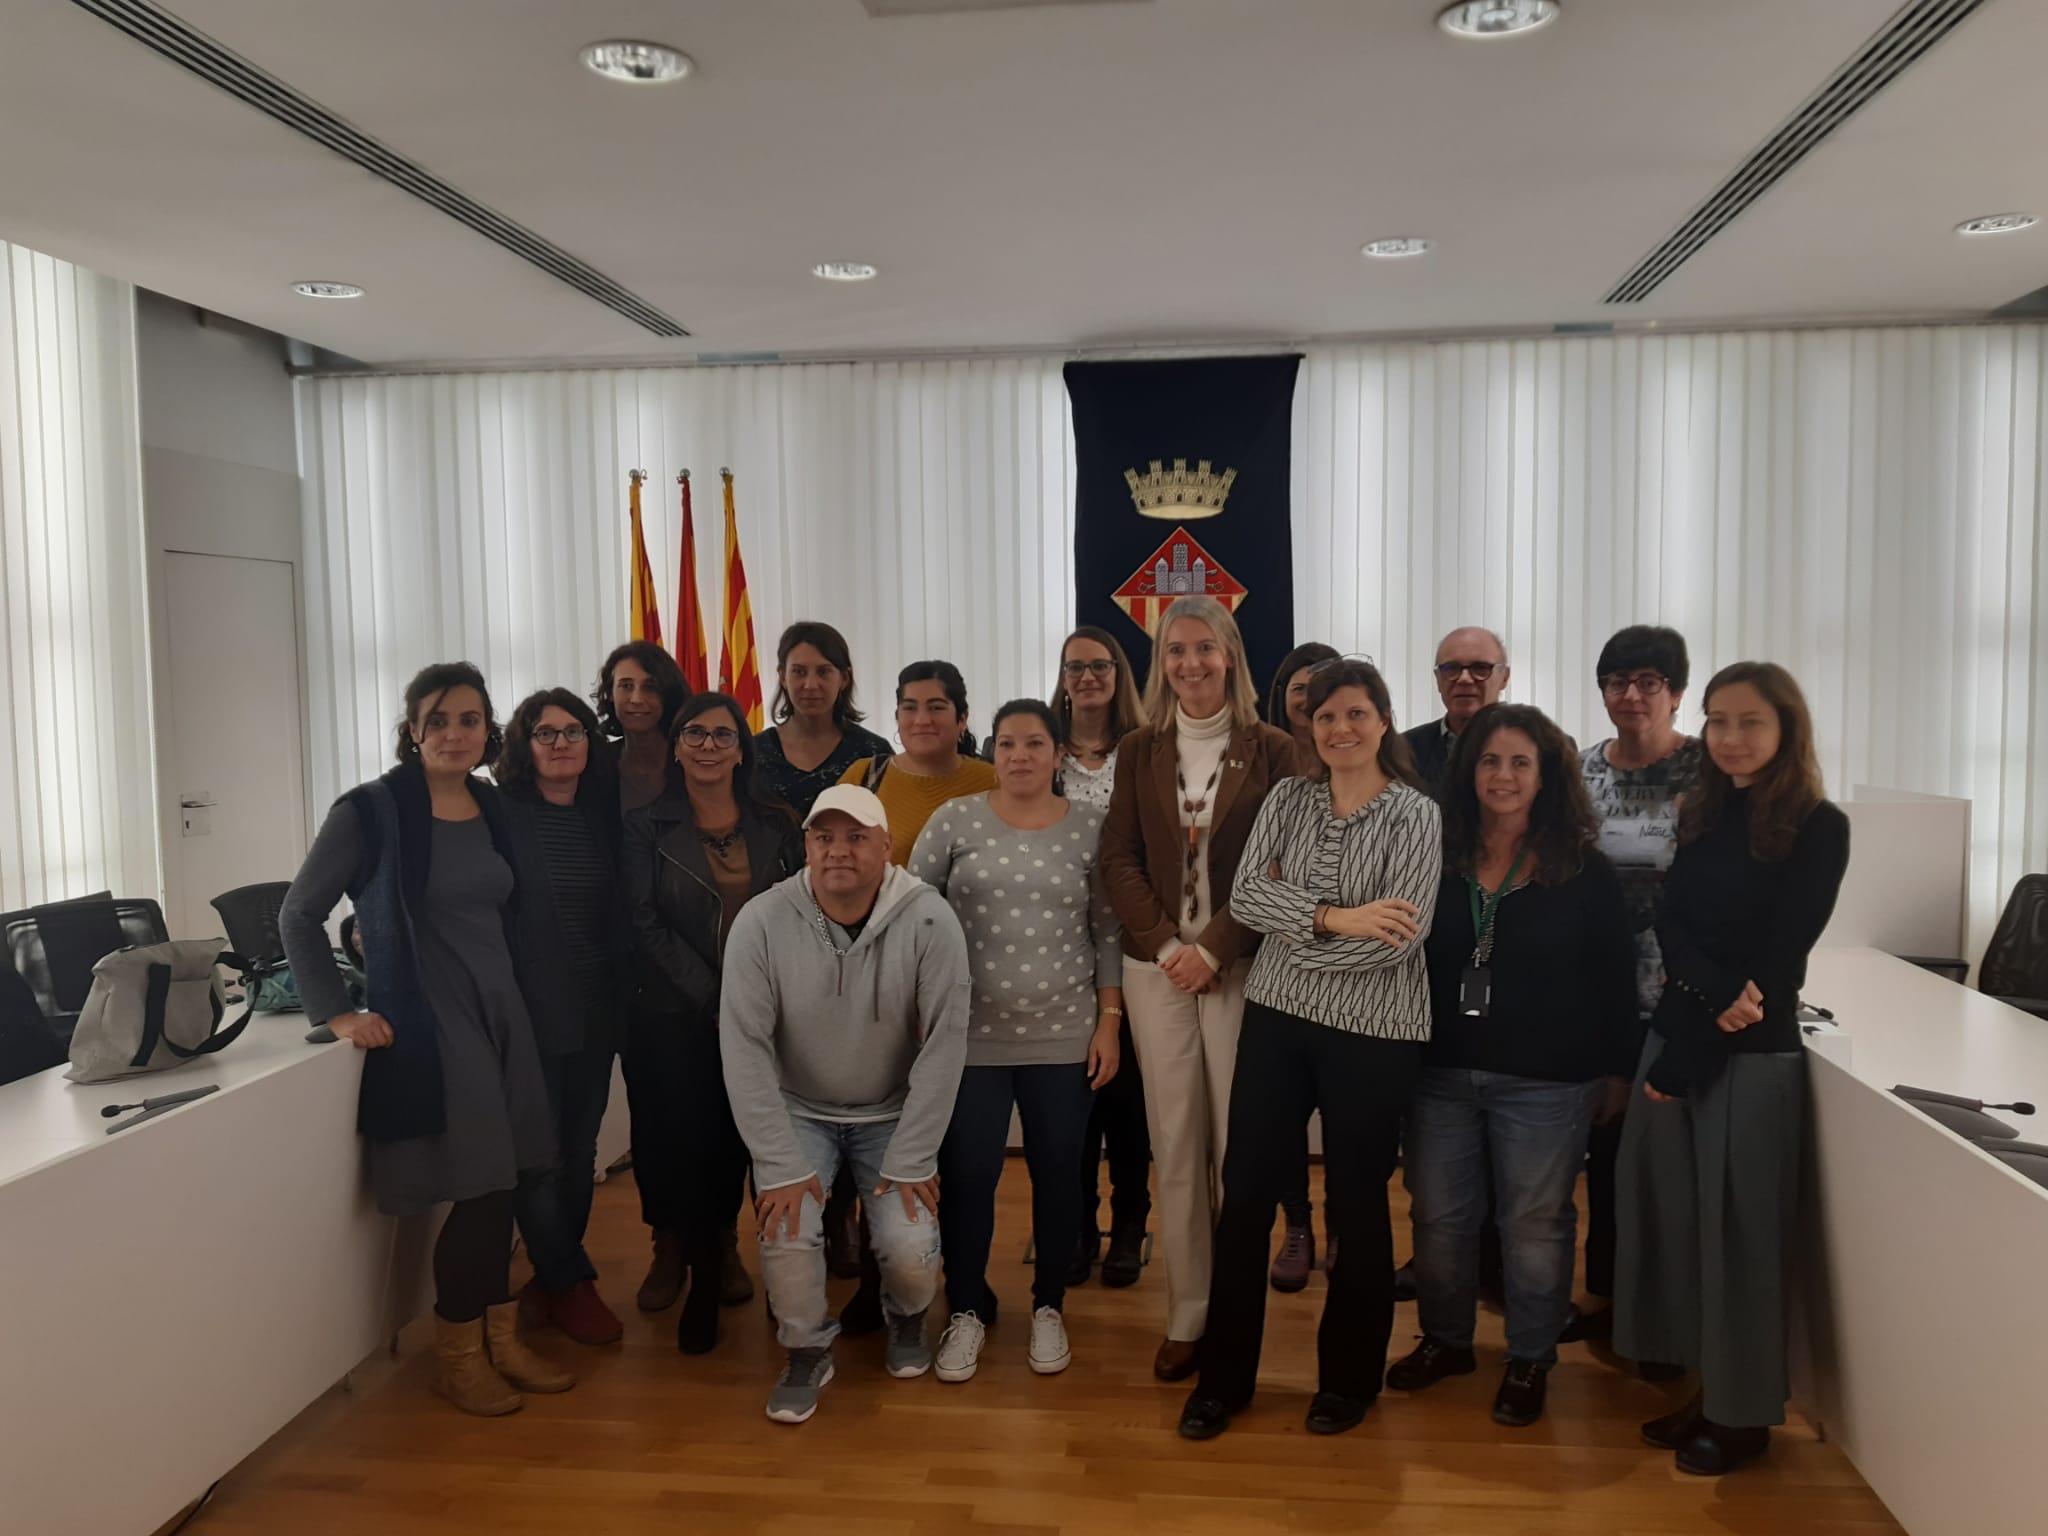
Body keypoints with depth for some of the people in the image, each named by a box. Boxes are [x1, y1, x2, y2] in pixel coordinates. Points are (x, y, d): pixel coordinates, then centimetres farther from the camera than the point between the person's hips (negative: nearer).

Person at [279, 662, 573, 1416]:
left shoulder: (492, 807, 8)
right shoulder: (371, 810, -9)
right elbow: (298, 916, -6)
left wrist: (519, 996, 9)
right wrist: (337, 1014, -12)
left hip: (500, 1015, 6)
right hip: (423, 1022, -5)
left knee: (499, 1183, 9)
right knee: (477, 1191, -5)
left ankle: (500, 1339, 24)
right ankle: (458, 1355, 15)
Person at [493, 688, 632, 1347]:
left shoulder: (604, 815, 8)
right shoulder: (500, 812, -6)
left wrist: (623, 992, 5)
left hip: (595, 1013, 5)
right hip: (531, 1012, -4)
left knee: (579, 1150, 11)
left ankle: (551, 1281, 26)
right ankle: (572, 1286, 16)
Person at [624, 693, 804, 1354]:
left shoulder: (777, 827, 9)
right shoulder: (648, 828, 2)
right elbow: (647, 925, -5)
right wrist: (714, 998, -11)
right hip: (677, 1020, -1)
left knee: (741, 1145, 1)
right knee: (686, 1144, -1)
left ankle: (711, 1271, 20)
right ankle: (704, 1280, 16)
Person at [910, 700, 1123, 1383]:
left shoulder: (1090, 828, 1)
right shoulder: (954, 820, -1)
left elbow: (1109, 934, 4)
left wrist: (1109, 1023, -1)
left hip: (1064, 1037, 1)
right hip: (969, 1035, 0)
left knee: (1057, 1175, 10)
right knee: (966, 1177, 4)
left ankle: (1049, 1306, 30)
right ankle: (967, 1310, 24)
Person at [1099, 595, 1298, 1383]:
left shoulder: (1271, 750, 0)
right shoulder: (1139, 750, 8)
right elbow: (1119, 859, 4)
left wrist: (1213, 948, -12)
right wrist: (1166, 944, -8)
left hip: (1239, 964, -2)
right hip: (1156, 964, 2)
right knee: (1174, 1142, 7)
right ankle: (1186, 1314, 17)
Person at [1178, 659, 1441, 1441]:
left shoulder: (1415, 815, -7)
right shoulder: (1287, 799, 5)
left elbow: (1400, 938, -17)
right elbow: (1245, 895, -7)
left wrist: (1296, 928, -12)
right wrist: (1334, 917, -20)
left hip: (1372, 1031, -3)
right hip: (1277, 1017, 4)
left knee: (1357, 1201, 10)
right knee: (1245, 1192, 7)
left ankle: (1348, 1376, 31)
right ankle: (1224, 1375, 23)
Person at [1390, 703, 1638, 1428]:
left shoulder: (1583, 869, -3)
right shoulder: (1436, 858, 3)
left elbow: (1614, 980, 0)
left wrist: (1617, 1071, 0)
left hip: (1545, 1082, -3)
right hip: (1442, 1071, 3)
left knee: (1535, 1221, 7)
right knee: (1439, 1213, 12)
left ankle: (1530, 1360, 25)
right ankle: (1446, 1340, 32)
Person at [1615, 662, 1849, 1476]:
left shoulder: (1819, 827, -9)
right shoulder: (1702, 815, 8)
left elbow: (1778, 959, -12)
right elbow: (1669, 925, -1)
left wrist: (1690, 1056, -13)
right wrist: (1718, 994, -22)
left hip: (1754, 1055, -5)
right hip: (1674, 1035, 5)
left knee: (1737, 1227, 4)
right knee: (1675, 1215, 10)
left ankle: (1745, 1411, 21)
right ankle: (1710, 1390, 26)